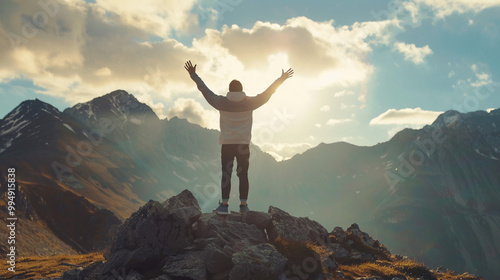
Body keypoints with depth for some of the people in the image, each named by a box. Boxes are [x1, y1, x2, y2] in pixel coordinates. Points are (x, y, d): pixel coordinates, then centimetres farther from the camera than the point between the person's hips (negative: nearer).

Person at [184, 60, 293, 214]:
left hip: (227, 144, 0)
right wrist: (281, 79, 14)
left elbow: (205, 90, 5)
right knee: (243, 174, 6)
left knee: (226, 174, 2)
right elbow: (267, 94, 5)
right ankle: (243, 204, 7)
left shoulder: (222, 102, -2)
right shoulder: (249, 102, -2)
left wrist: (193, 75, 16)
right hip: (244, 144, 1)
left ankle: (224, 205, -1)